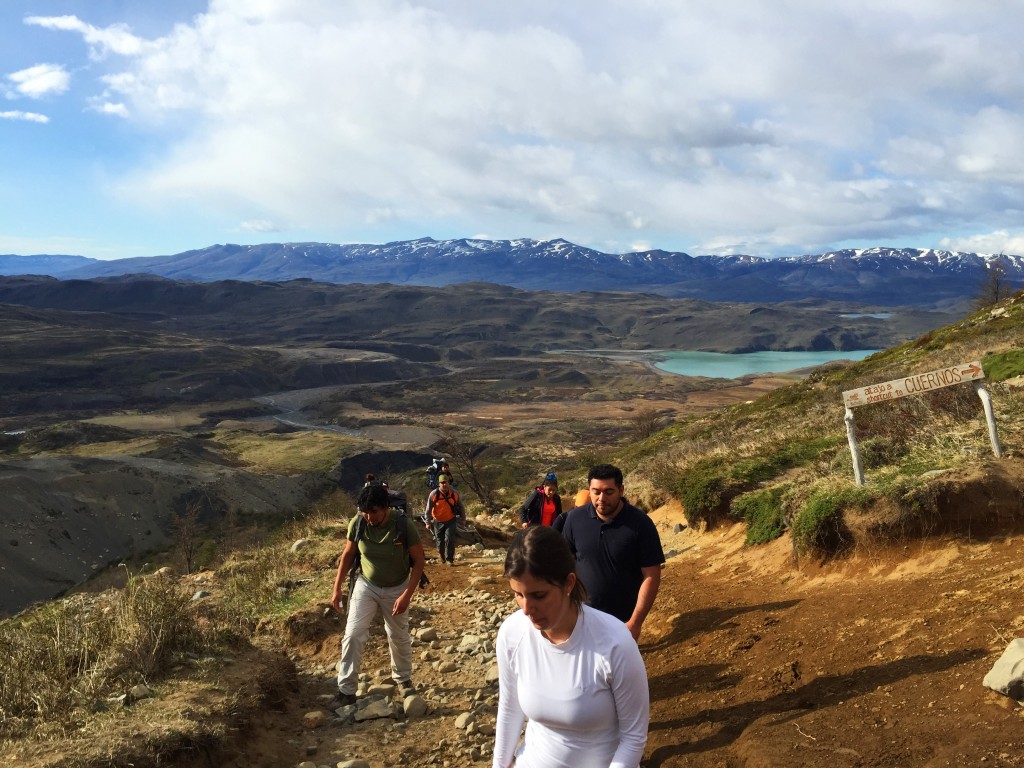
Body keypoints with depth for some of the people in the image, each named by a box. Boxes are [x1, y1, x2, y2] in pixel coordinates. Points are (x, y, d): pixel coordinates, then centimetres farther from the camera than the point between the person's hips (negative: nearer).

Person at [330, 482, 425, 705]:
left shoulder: (404, 525, -27)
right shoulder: (357, 524, -21)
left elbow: (418, 561, -17)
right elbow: (348, 555, -3)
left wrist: (407, 595, -23)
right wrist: (337, 588, -3)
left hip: (396, 589, -1)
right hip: (366, 585, 1)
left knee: (399, 637, 14)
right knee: (353, 634, -10)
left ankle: (403, 678, 40)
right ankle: (346, 690, 2)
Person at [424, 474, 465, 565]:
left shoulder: (454, 493, -9)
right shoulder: (434, 494, -15)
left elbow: (461, 507, 5)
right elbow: (428, 509, -7)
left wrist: (463, 519, 11)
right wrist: (428, 522, -7)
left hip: (451, 521, 0)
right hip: (438, 522, 0)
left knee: (449, 540, -11)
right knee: (440, 541, 12)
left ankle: (450, 559, 1)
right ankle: (442, 555, 40)